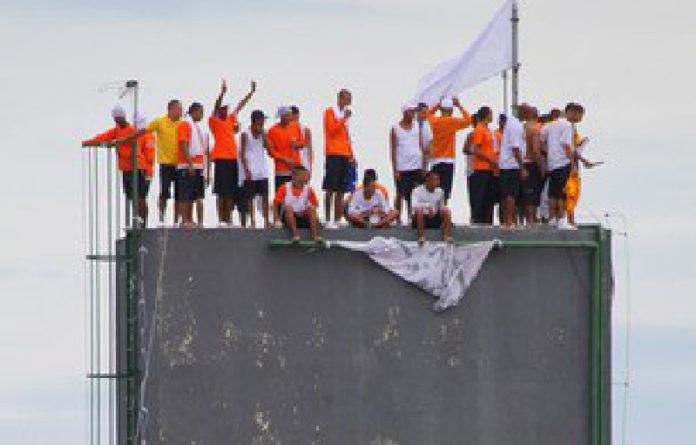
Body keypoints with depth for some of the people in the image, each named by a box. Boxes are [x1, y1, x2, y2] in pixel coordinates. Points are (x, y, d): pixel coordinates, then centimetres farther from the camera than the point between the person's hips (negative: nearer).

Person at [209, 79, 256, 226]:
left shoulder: (231, 119, 16)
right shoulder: (214, 121, -1)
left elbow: (240, 106, 21)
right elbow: (216, 106, -16)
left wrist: (252, 92, 20)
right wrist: (223, 92, -29)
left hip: (233, 158, 6)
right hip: (221, 159, -6)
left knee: (231, 192, 6)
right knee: (222, 192, -5)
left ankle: (229, 218, 10)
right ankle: (221, 219, -4)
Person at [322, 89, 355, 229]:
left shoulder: (346, 114, 20)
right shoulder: (330, 112, 1)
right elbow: (332, 129, -12)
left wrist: (352, 155, 17)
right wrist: (344, 118, -16)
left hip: (345, 155, 7)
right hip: (333, 154, -7)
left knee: (341, 191, 5)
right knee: (330, 190, -8)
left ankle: (337, 221, 6)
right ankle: (328, 220, -9)